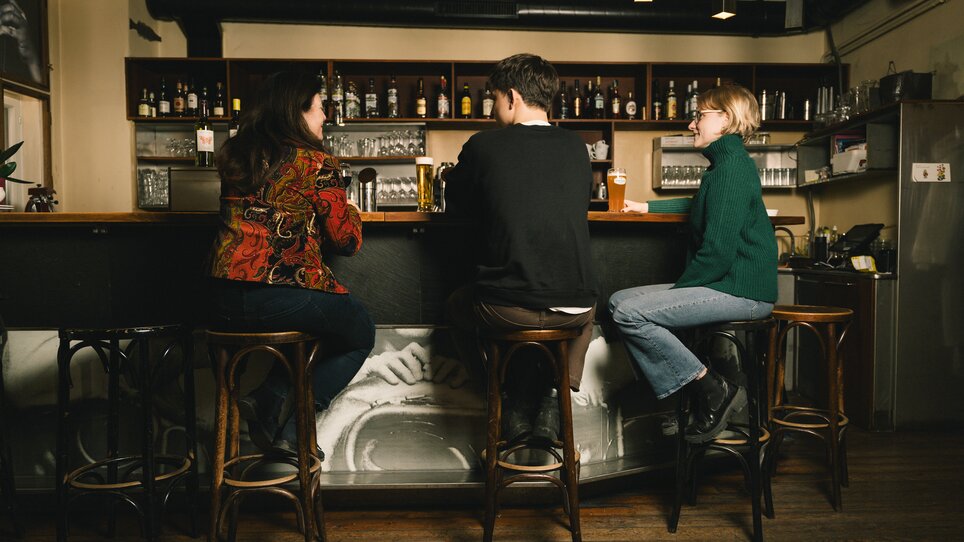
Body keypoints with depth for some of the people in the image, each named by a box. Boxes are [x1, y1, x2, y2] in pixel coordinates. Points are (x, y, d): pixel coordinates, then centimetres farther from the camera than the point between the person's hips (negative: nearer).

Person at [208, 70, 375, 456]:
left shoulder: (234, 155, 12)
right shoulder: (317, 163, -6)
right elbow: (347, 241, -2)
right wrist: (349, 210, 18)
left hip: (224, 305, 7)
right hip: (285, 296, -7)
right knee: (360, 334, 19)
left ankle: (270, 402, 16)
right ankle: (288, 427, 8)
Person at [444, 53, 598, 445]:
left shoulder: (485, 145, -6)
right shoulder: (576, 147, 4)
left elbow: (455, 204, 10)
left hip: (507, 309, -2)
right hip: (574, 308, 3)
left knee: (458, 306, 31)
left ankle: (518, 402, 29)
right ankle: (549, 400, 21)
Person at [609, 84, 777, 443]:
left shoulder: (732, 166, -13)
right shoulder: (725, 164, 20)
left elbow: (719, 249, -21)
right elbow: (702, 209, 41)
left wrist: (680, 288, -11)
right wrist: (645, 207, 38)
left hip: (741, 290, -11)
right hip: (726, 283, 11)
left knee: (630, 314, -21)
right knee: (619, 302, 4)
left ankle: (714, 390, -11)